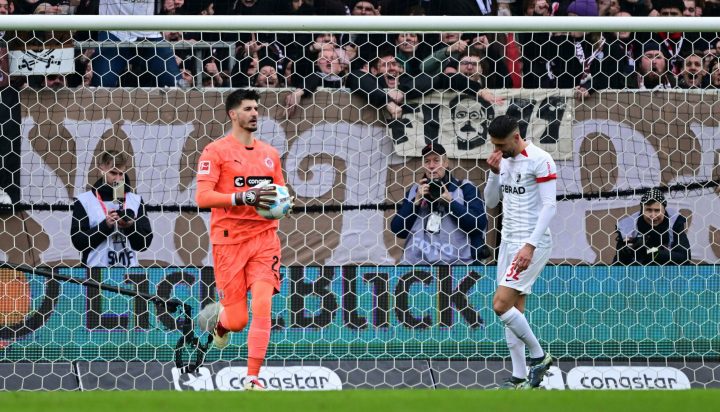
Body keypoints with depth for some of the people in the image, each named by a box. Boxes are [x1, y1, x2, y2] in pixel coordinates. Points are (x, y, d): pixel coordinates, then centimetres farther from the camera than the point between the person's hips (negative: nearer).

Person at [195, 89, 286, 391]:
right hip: (229, 239, -4)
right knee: (237, 320, -2)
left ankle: (253, 378, -9)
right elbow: (202, 196, -13)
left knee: (262, 306, -14)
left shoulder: (270, 154, 14)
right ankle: (217, 318, 36)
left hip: (264, 238, 4)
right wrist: (243, 198, -24)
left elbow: (281, 193, 23)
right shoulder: (216, 151, -4)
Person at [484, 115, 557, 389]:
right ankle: (519, 378, 9)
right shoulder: (504, 160, 10)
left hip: (532, 245, -8)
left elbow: (549, 206, -17)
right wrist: (494, 173, -4)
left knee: (501, 305, -16)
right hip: (509, 242, 8)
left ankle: (539, 356, 1)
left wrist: (530, 245, -24)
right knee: (513, 311, 6)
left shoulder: (540, 160, -14)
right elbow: (490, 202, 15)